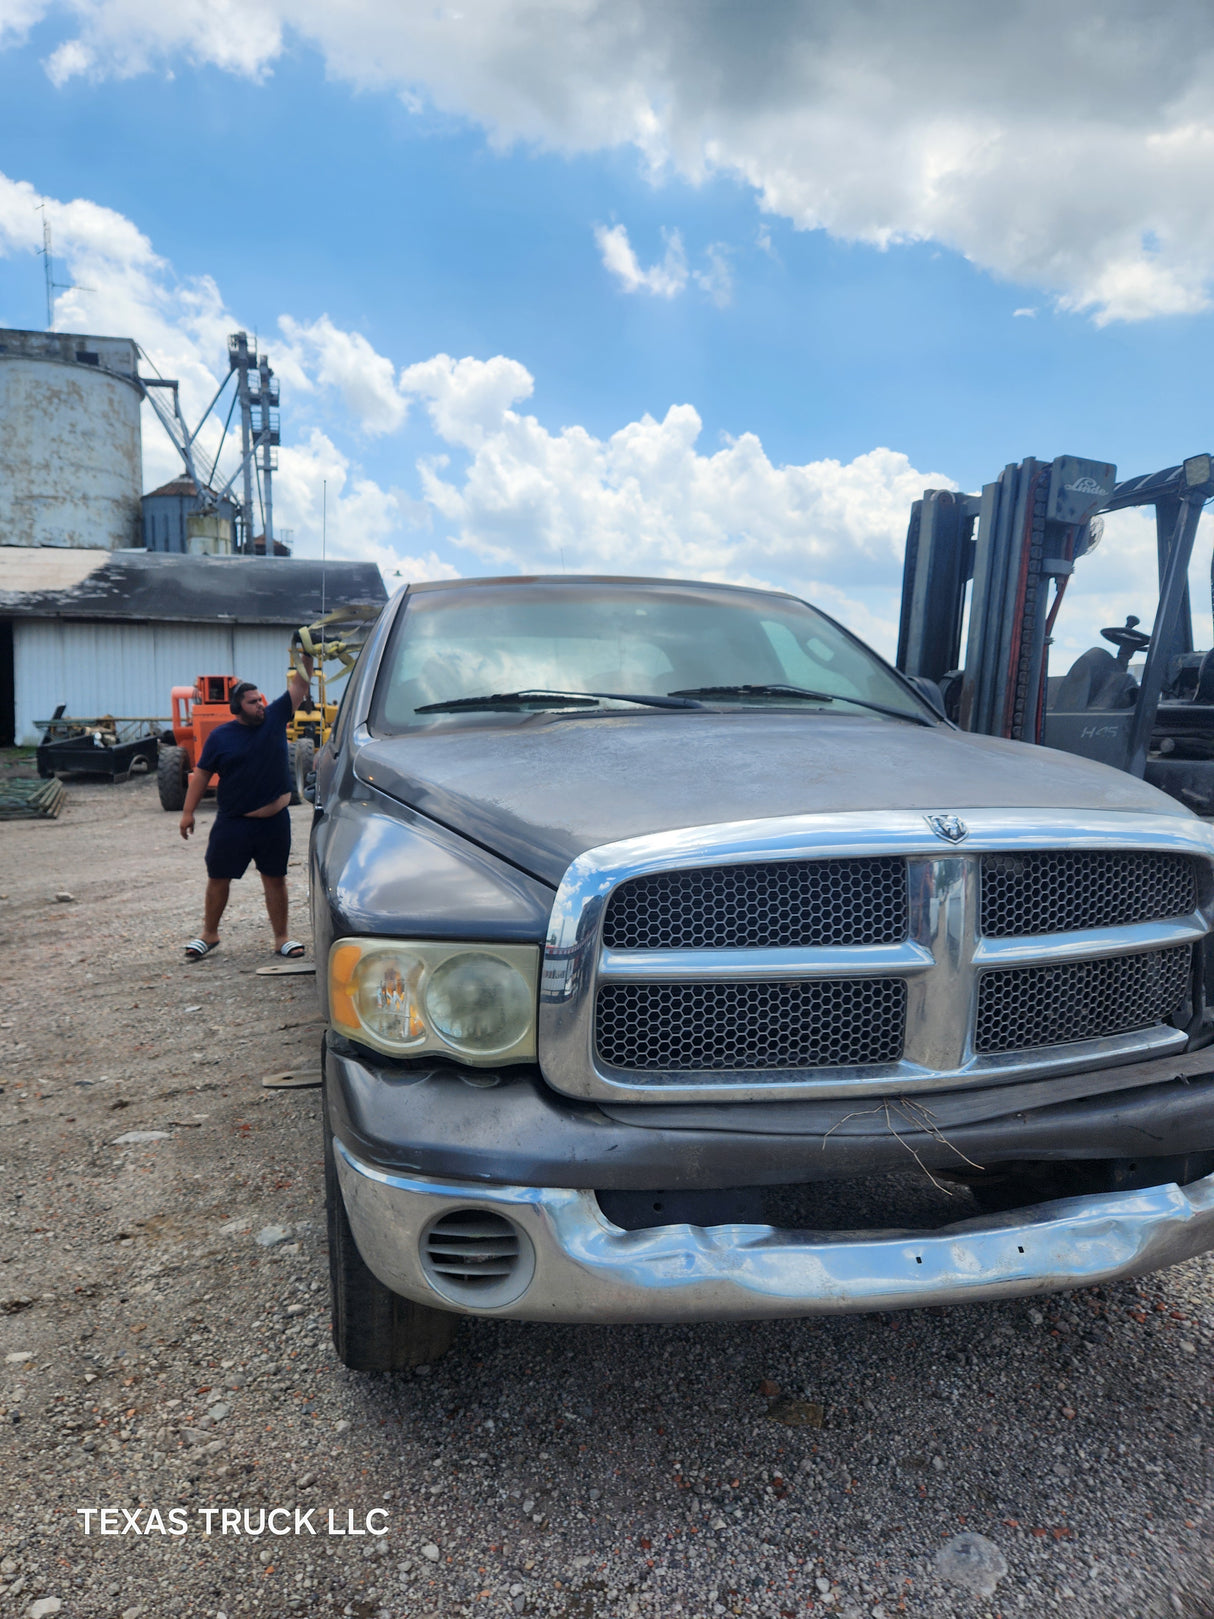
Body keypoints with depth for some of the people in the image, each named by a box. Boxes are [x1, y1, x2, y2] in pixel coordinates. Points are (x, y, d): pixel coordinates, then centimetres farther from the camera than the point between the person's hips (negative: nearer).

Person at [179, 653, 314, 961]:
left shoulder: (275, 717, 2)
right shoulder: (220, 736, -2)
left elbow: (299, 685, -1)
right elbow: (201, 773, 2)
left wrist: (306, 656, -13)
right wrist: (188, 812, -1)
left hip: (274, 821, 1)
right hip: (233, 822, -1)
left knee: (275, 879, 7)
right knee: (218, 878, 8)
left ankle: (281, 938, 16)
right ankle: (209, 934, 26)